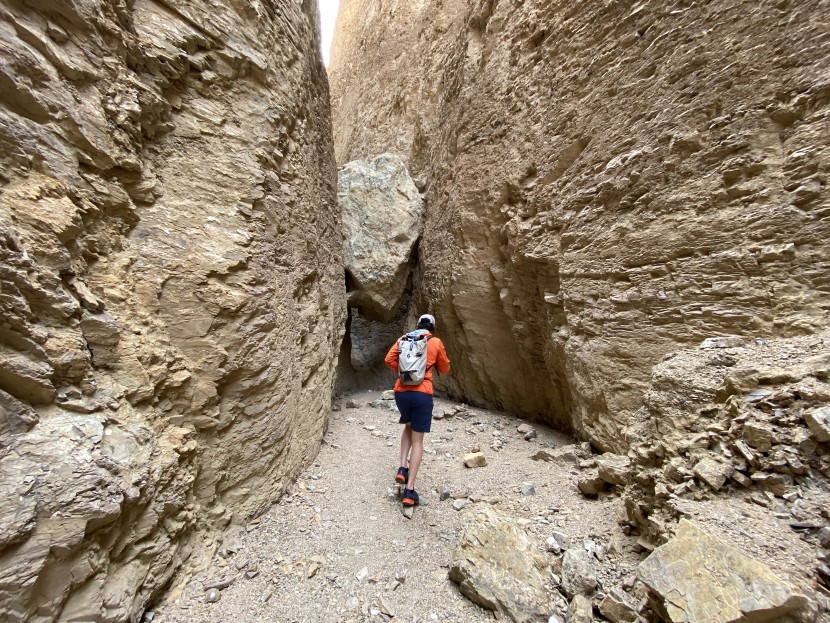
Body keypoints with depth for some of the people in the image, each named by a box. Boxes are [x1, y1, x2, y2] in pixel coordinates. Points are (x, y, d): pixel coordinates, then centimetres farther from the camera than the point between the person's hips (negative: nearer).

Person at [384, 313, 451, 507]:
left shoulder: (404, 339, 11)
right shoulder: (436, 342, 4)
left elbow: (389, 359, 3)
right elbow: (445, 369, 12)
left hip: (401, 392, 3)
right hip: (422, 394, -3)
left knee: (408, 427, 29)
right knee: (417, 441, 8)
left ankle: (403, 468, 18)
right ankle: (409, 490, 9)